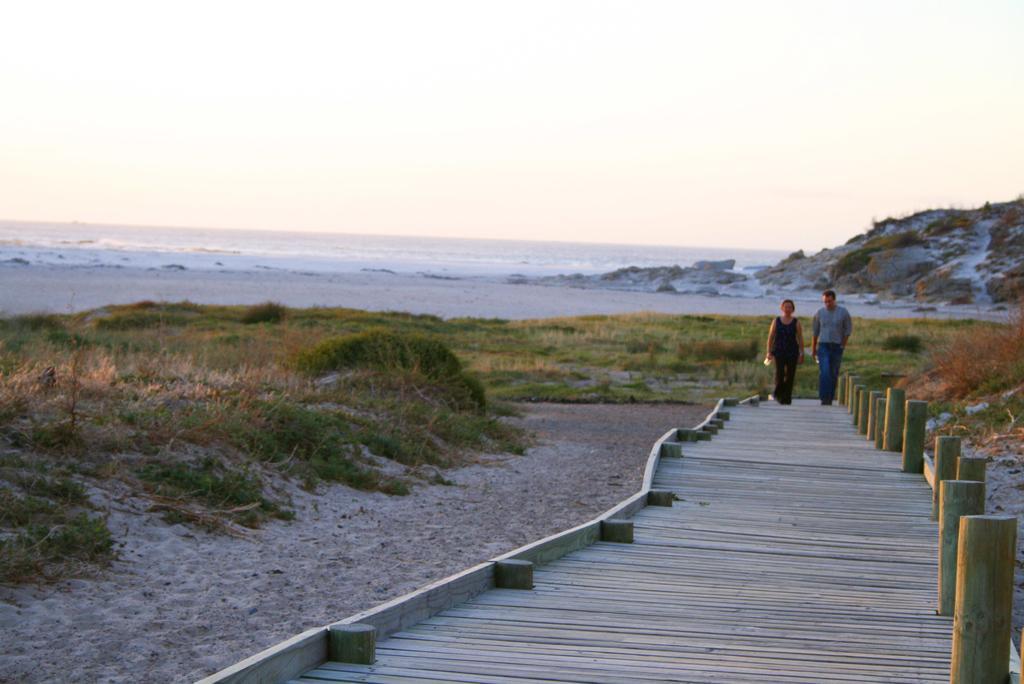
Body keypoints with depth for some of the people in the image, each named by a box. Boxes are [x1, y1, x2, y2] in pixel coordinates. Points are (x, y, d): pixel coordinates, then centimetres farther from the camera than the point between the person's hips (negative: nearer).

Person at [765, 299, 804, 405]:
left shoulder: (796, 322, 4)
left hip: (792, 352, 0)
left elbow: (800, 339, 2)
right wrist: (769, 352, -1)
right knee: (780, 374, -9)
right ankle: (778, 394, 11)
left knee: (790, 375, -2)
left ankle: (787, 398, 7)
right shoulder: (776, 321, 6)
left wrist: (801, 353, -3)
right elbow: (770, 337, 6)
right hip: (779, 351, 0)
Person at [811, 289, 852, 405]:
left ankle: (830, 398, 14)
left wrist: (843, 346, 0)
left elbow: (848, 330, 5)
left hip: (837, 347, 0)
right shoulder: (820, 313, 1)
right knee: (824, 373, -15)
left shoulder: (843, 312, -3)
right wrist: (813, 349, 9)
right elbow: (815, 332, 9)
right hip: (823, 346, 0)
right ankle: (824, 398, -19)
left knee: (833, 375, 4)